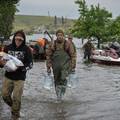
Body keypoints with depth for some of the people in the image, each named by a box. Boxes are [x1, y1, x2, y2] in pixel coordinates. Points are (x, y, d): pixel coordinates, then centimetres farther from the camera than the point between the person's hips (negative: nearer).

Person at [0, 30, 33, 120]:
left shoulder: (26, 49, -9)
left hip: (20, 78, -3)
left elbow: (30, 64, -8)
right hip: (8, 76, 3)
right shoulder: (8, 48, -2)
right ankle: (14, 107, 38)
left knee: (16, 98, 0)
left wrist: (20, 67, -23)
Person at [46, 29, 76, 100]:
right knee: (57, 81, 8)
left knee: (63, 78, -25)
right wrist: (48, 67, 3)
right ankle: (59, 95, 23)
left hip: (65, 64, -2)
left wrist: (73, 66, -1)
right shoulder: (52, 45, 4)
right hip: (56, 65, 2)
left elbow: (72, 55, 3)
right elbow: (48, 56, 7)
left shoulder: (68, 44, 1)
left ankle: (62, 90, -7)